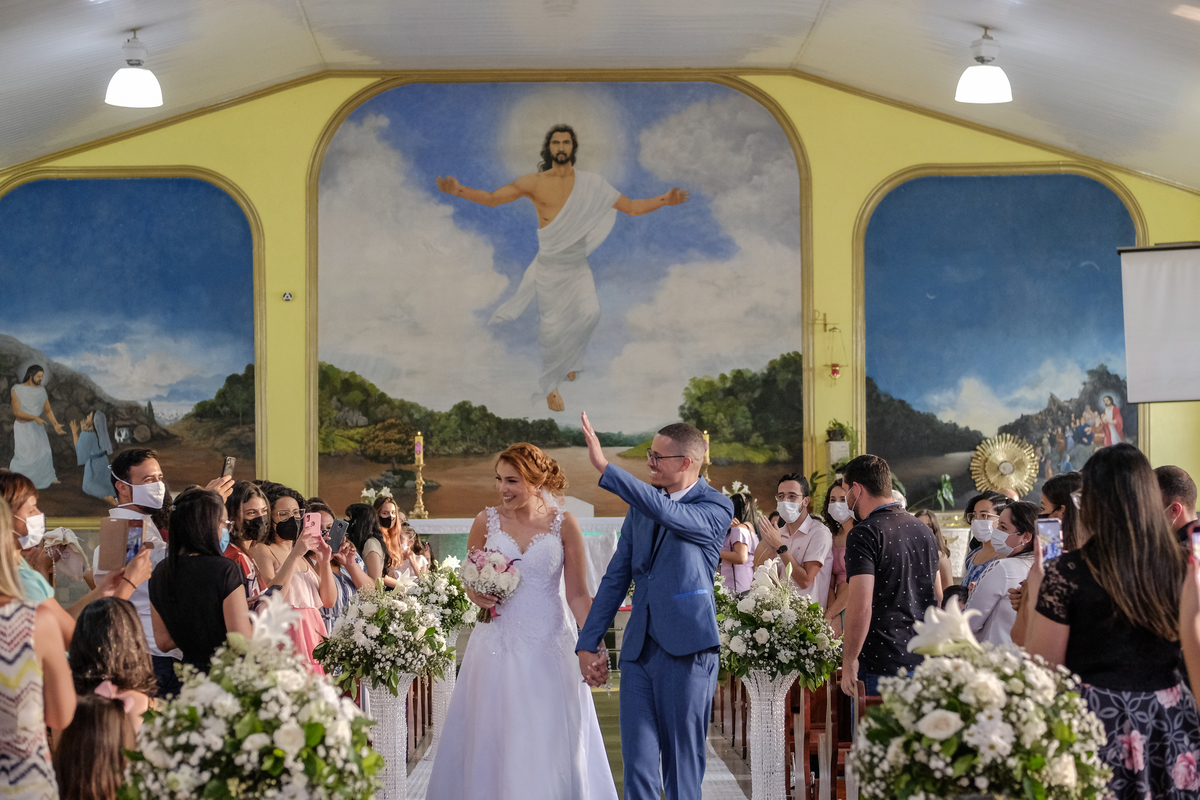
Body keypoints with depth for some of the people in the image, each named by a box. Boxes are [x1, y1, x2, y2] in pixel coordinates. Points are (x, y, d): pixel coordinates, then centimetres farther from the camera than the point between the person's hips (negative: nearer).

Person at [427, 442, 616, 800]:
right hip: (499, 645, 1)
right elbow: (470, 581, 13)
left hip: (550, 646, -1)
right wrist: (478, 596, -9)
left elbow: (577, 595, -2)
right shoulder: (486, 521, 2)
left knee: (552, 742, 2)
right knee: (491, 740, 3)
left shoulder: (563, 524, -3)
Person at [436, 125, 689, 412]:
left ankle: (568, 359, 14)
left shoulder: (591, 184, -1)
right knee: (551, 326, 1)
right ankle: (550, 386, 21)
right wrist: (459, 191, -22)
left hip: (578, 267, 1)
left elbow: (632, 207, 0)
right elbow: (492, 198, -5)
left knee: (590, 312, -17)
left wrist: (664, 200, -15)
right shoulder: (534, 182, -5)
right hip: (549, 266, -1)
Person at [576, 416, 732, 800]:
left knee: (683, 765, 2)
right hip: (639, 651, 5)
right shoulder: (640, 508, 15)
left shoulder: (717, 508, -4)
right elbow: (615, 578, 17)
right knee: (637, 763, 2)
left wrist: (604, 467, -27)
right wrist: (587, 644, 11)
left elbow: (666, 512, -24)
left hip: (686, 651, -5)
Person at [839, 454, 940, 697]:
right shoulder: (923, 529, 14)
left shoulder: (864, 534, -12)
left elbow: (861, 605, -19)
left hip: (881, 666, -7)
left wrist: (849, 660, -12)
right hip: (924, 661, 8)